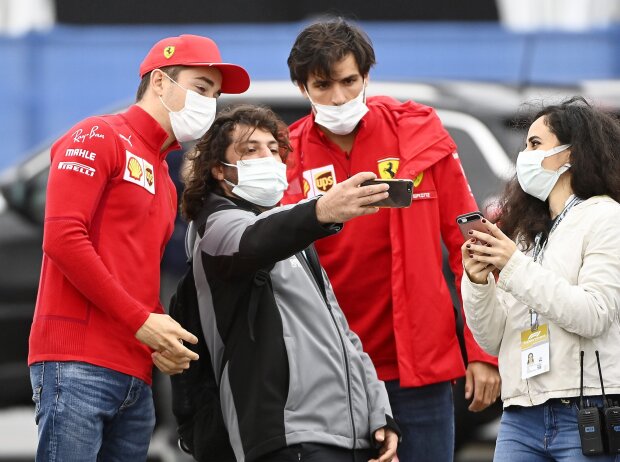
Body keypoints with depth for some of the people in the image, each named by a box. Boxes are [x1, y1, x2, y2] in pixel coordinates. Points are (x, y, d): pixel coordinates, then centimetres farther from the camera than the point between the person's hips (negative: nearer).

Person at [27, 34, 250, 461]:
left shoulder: (165, 182, 25)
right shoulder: (98, 138, 0)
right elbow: (62, 238, -12)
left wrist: (163, 339, 5)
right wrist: (141, 321, -12)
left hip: (136, 377, 8)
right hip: (78, 364, -8)